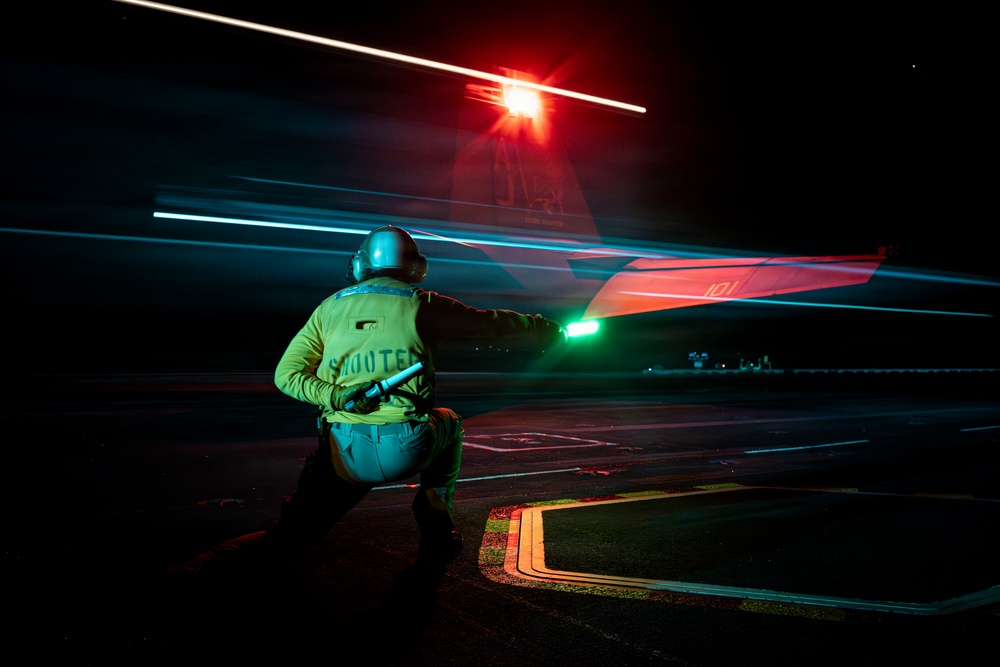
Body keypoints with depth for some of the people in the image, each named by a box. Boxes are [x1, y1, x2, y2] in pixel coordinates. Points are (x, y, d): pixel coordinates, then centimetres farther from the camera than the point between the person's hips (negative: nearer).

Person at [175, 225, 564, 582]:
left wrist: (335, 398, -6)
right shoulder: (421, 304, 5)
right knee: (449, 423, 31)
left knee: (290, 536, 16)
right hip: (405, 448, -2)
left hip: (344, 453, 2)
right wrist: (549, 329, 29)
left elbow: (286, 374, 7)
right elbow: (492, 323, 15)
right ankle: (436, 536, 28)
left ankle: (206, 568, -11)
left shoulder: (329, 308, 13)